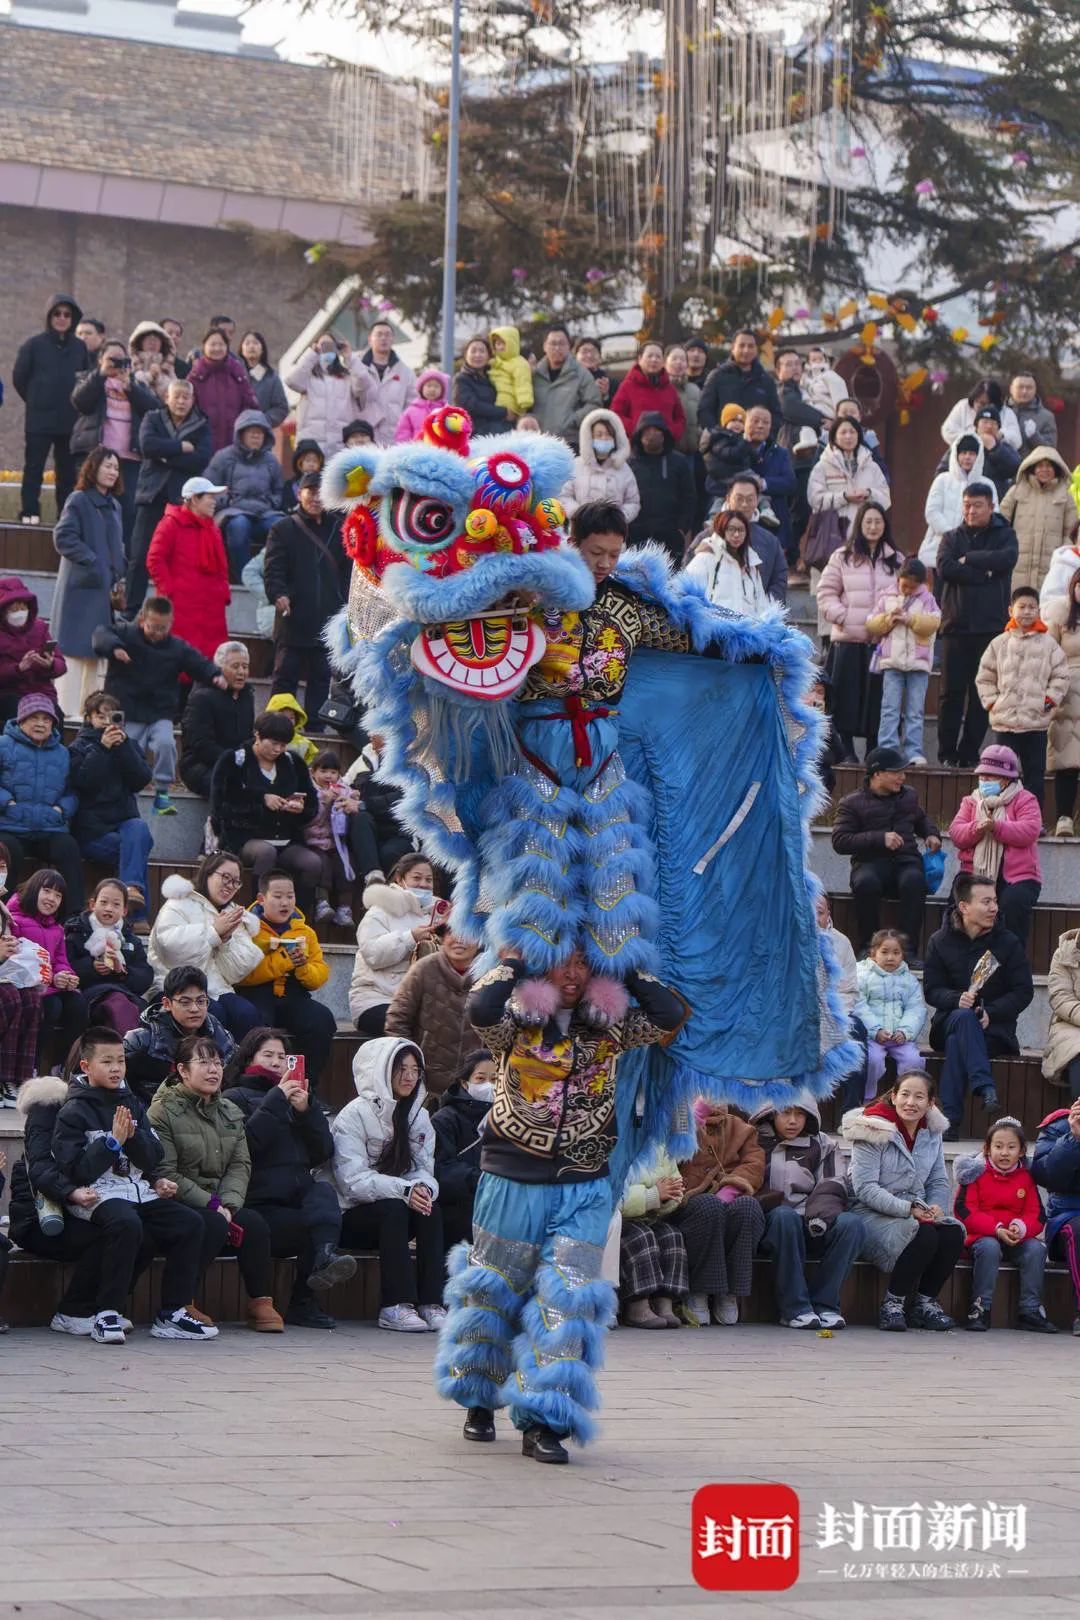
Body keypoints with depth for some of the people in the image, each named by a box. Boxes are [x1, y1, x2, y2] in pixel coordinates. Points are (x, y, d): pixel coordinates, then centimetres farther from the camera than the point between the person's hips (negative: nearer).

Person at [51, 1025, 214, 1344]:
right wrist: (112, 1141, -15)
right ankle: (107, 1315, -29)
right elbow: (75, 1171, -11)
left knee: (190, 1223, -14)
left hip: (139, 1190, 6)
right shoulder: (74, 1112, -2)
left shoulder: (133, 1105, 16)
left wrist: (133, 1136, -9)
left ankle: (171, 1313, -8)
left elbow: (152, 1159, 10)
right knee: (127, 1223, -37)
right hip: (99, 1194, -6)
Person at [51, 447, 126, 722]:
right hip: (81, 587, -8)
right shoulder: (78, 501, -7)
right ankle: (67, 710, -10)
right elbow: (63, 537, -15)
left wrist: (119, 578, 7)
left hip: (105, 588, 8)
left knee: (95, 652, 10)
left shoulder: (113, 506, 17)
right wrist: (93, 563, -18)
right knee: (74, 649, -9)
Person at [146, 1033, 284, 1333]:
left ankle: (261, 1303, -14)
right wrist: (212, 1205, -18)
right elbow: (165, 1173, -14)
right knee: (214, 1226, -32)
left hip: (217, 1203, 6)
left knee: (254, 1223, -21)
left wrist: (228, 1204, -13)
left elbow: (240, 1165, 6)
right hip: (176, 1204, -6)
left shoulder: (229, 1112, 14)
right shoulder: (163, 1111, -7)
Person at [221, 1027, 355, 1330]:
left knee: (322, 1191, -29)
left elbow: (323, 1152, 15)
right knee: (315, 1226, -30)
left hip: (298, 1198, 5)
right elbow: (246, 1144, -10)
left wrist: (306, 1111, 1)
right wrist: (276, 1101, -10)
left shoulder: (294, 1095, 28)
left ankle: (324, 1259, -49)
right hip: (259, 1207, -5)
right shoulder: (235, 1098, 11)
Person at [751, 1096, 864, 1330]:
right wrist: (772, 1204, -14)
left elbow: (834, 1187, 5)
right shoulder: (755, 1142, 14)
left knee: (852, 1223, -27)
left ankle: (824, 1304, -24)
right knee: (785, 1216, -38)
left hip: (809, 1228, 3)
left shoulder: (822, 1146, 19)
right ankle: (794, 1308, -34)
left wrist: (820, 1213, -16)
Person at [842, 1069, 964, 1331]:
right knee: (924, 1235, -33)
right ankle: (892, 1304, -17)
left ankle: (925, 1302, -7)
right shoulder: (874, 1130, -10)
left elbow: (939, 1182, 15)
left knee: (953, 1232, -23)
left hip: (916, 1213, 6)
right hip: (871, 1215, -6)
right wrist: (908, 1209, -25)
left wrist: (935, 1208, -9)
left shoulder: (931, 1133, 10)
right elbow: (865, 1189, -16)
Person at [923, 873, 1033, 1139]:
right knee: (963, 1017, -36)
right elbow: (931, 990, 0)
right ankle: (984, 1087, -49)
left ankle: (949, 1119, -39)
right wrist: (957, 999, -22)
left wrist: (990, 1012, -17)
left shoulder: (1007, 943, 2)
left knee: (957, 1043, -34)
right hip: (948, 1023, 1)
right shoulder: (940, 942, 5)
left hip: (995, 1028, -1)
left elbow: (1023, 992, -1)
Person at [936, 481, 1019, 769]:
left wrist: (969, 559, -9)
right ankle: (947, 753, 5)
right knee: (952, 691, -2)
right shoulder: (953, 538, 11)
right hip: (957, 624, 0)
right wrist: (984, 573, -12)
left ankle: (969, 753, 7)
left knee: (982, 695, 1)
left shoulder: (1004, 536, 8)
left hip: (990, 626, 0)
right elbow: (944, 568, -8)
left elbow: (1007, 559, -14)